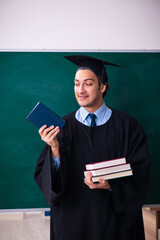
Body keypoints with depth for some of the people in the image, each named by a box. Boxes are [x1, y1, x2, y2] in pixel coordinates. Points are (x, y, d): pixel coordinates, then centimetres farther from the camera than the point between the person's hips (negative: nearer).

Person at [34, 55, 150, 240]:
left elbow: (140, 174, -4)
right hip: (72, 216, 1)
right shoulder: (63, 127, 0)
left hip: (113, 218, 0)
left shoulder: (126, 126, -3)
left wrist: (110, 185, -19)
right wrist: (55, 150, -23)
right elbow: (43, 176, -6)